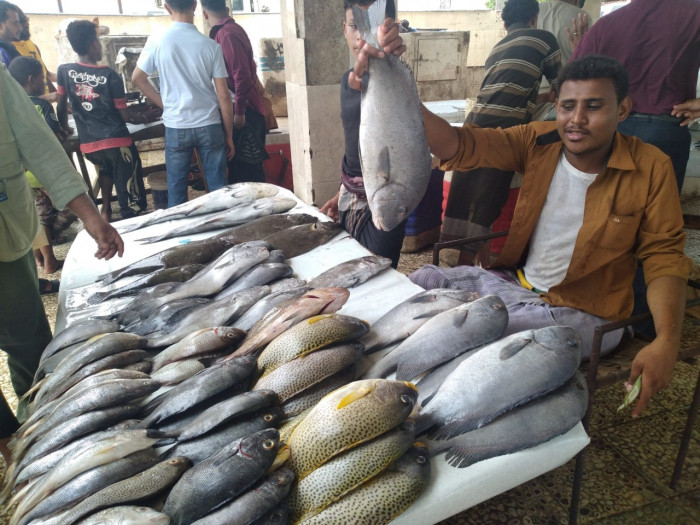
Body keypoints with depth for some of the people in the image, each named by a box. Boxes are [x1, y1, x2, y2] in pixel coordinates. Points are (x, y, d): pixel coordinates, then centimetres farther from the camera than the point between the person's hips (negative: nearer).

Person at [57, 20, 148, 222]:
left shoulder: (64, 71, 1)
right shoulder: (110, 75, -9)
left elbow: (61, 108, 10)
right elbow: (125, 116, -6)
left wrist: (65, 129, 29)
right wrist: (140, 118, 16)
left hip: (89, 144, 5)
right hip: (117, 142, -5)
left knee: (105, 170, 36)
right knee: (132, 203, 3)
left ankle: (106, 210, 32)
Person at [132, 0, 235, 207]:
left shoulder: (156, 41, -4)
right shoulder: (211, 46, -6)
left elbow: (137, 78, 7)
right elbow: (223, 97, -5)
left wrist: (164, 104, 15)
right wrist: (229, 135, 3)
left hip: (176, 127, 1)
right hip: (209, 126, 0)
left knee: (176, 189, 11)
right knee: (218, 187, 7)